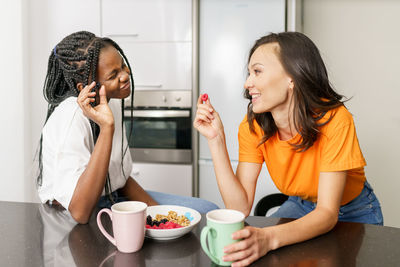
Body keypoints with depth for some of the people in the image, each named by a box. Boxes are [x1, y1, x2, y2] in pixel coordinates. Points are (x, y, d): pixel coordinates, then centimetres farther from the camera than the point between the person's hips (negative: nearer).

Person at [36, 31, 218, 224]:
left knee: (208, 210, -1)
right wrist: (106, 128, -36)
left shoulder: (112, 101, 1)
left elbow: (120, 176, 9)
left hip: (112, 198, 8)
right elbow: (80, 212, -34)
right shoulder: (72, 116, -26)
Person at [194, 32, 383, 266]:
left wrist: (269, 238, -50)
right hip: (301, 207, 2)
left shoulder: (334, 119, -31)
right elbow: (241, 207, -23)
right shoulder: (253, 126, -17)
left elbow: (328, 212, -33)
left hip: (354, 212, -2)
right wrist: (216, 139, -29)